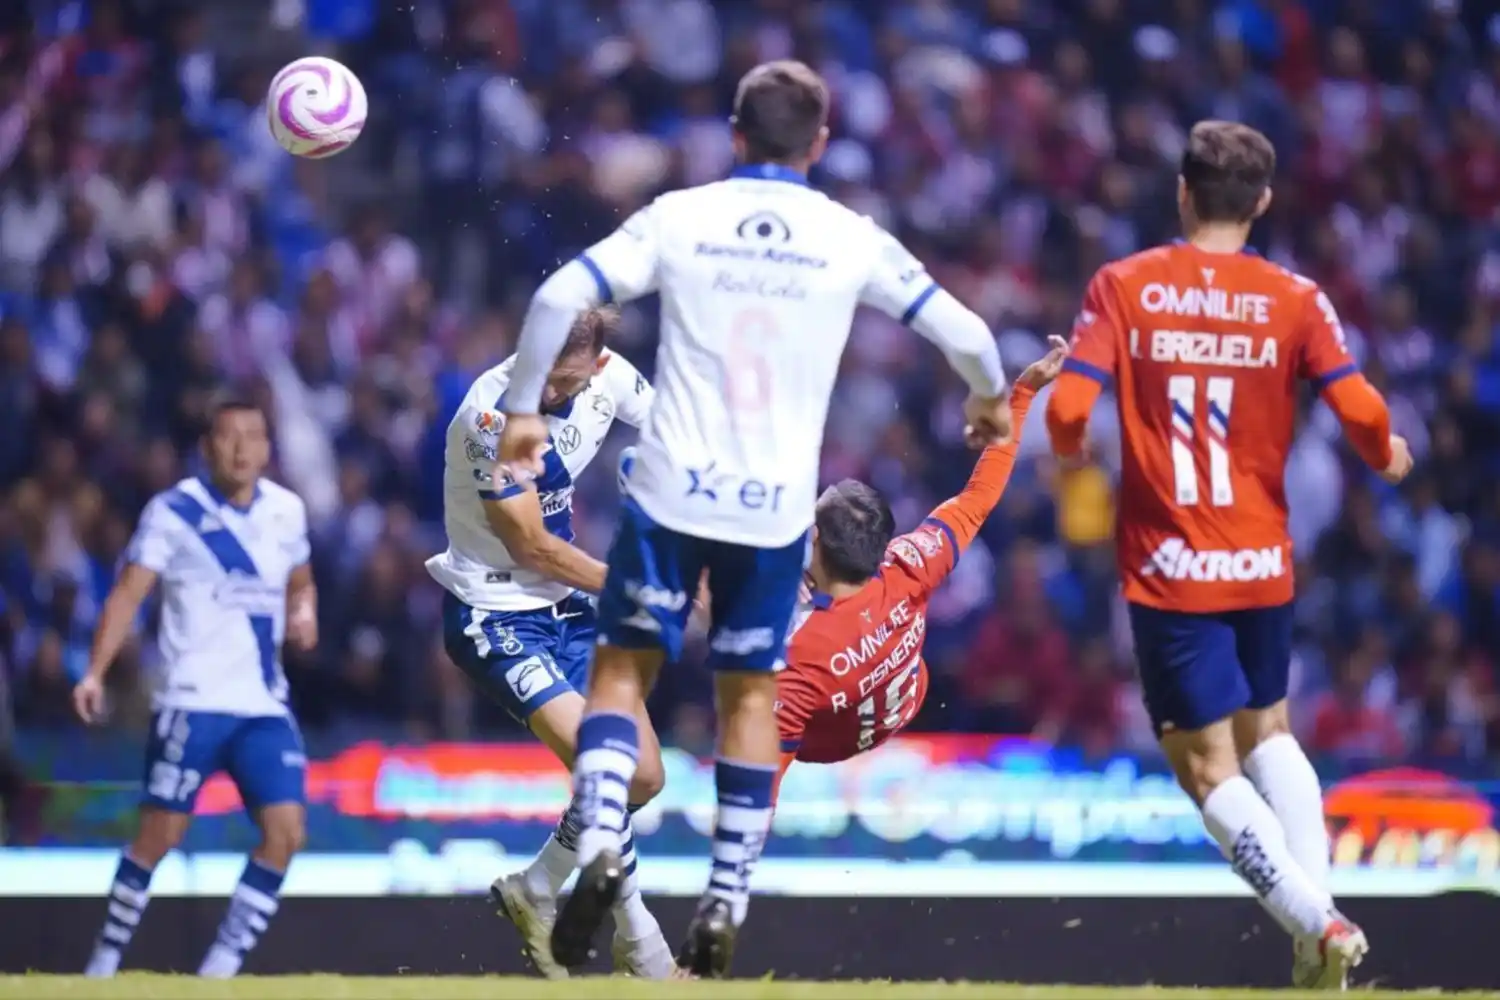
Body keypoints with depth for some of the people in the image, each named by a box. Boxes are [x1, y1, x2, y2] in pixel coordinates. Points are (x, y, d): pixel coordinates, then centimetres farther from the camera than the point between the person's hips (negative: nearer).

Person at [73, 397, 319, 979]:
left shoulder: (286, 511, 9)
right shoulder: (174, 511, -6)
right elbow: (129, 592, -11)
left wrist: (304, 613, 1)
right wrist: (96, 673, -22)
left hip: (265, 706, 5)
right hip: (192, 704, -5)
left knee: (286, 830, -8)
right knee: (160, 833, -5)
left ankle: (224, 963, 0)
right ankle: (105, 961, 7)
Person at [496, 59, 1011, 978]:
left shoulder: (679, 217, 0)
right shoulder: (851, 239, 1)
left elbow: (560, 297, -7)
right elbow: (965, 332, 5)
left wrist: (524, 409, 5)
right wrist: (990, 401, 27)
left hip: (672, 490, -1)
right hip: (776, 505, 1)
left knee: (623, 669, 10)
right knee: (751, 696, 13)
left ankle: (600, 842, -14)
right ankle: (726, 903, 9)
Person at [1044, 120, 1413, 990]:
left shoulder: (1123, 287, -5)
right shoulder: (1294, 300, -3)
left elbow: (1068, 412, -13)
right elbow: (1360, 412, -12)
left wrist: (1070, 448, 11)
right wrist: (1388, 455, 11)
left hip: (1169, 568, -3)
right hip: (1263, 562, 3)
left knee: (1208, 764, 3)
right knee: (1267, 733, 24)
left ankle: (1317, 922, -14)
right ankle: (1318, 906, 9)